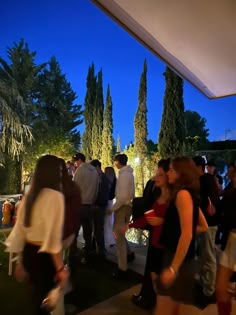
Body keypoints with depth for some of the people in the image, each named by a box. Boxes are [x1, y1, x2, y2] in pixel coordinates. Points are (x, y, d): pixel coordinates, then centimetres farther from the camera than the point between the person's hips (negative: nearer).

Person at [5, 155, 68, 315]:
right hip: (45, 256, -7)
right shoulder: (55, 196, -19)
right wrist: (61, 268, -16)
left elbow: (19, 231, 8)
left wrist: (20, 261, 18)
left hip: (28, 253, 7)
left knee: (38, 295, 27)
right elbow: (53, 237, -23)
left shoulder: (29, 196, 4)